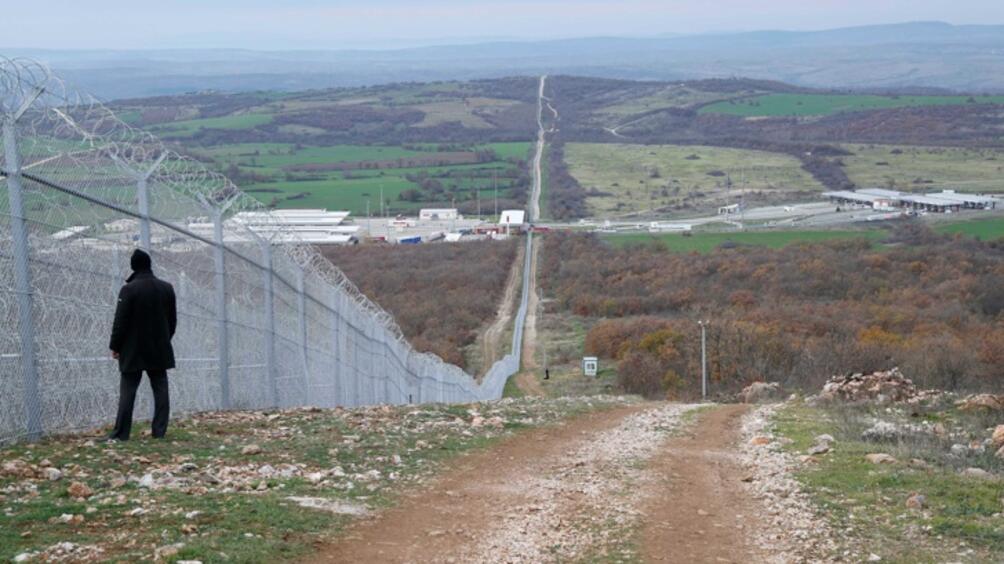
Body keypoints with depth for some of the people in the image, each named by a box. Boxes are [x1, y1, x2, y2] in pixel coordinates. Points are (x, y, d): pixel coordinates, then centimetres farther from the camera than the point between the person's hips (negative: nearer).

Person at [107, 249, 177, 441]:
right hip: (159, 350, 4)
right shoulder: (167, 288, 4)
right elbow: (173, 319, 12)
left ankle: (121, 433, -2)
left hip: (133, 351, -4)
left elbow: (120, 321, -11)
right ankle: (159, 431, 4)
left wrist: (115, 346, -2)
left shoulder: (129, 289, -13)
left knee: (128, 391, -1)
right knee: (160, 390, 6)